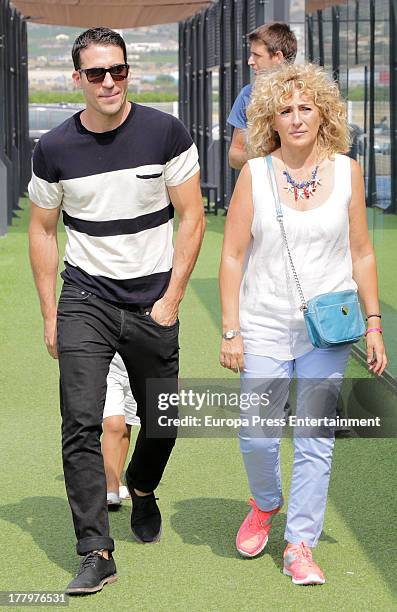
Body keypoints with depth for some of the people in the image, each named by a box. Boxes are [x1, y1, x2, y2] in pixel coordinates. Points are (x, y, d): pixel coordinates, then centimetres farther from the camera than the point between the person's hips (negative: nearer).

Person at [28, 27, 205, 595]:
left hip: (152, 302, 1)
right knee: (81, 422, -12)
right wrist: (50, 316, 4)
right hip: (84, 300, 0)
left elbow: (191, 217, -2)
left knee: (162, 420, 10)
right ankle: (96, 551, -9)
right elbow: (43, 230, 7)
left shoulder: (166, 133, -6)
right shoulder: (54, 149, -4)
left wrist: (172, 299, -6)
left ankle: (141, 489, 43)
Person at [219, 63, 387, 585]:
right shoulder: (255, 174, -3)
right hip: (266, 325, -1)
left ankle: (300, 544, 12)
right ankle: (265, 504, 33)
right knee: (257, 436, 1)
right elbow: (232, 256, 0)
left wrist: (374, 323, 3)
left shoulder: (346, 170, 1)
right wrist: (230, 331, -5)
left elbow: (361, 253, 8)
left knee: (316, 438, 1)